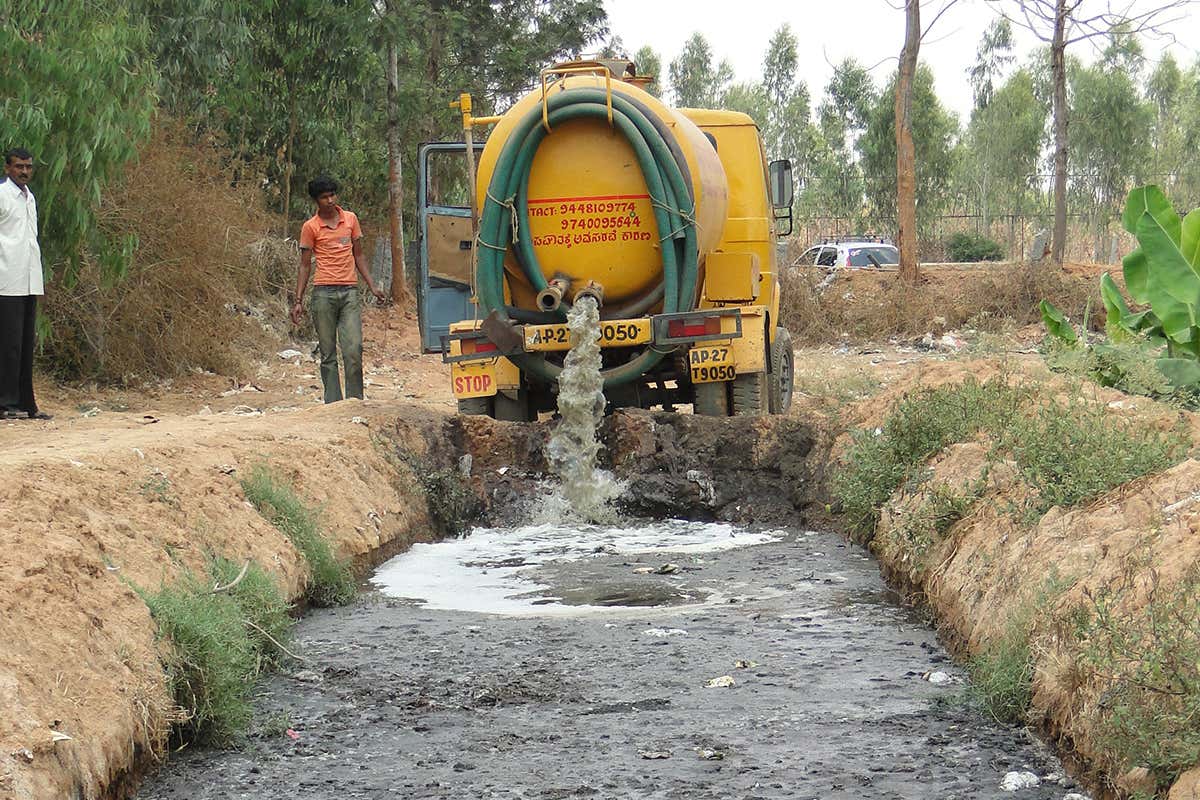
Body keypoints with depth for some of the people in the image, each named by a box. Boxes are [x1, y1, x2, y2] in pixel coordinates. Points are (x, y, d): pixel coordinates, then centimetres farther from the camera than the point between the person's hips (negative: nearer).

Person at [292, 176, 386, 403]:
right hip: (323, 292, -2)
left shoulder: (350, 219, 11)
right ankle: (333, 404, 3)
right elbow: (305, 265, 5)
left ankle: (355, 401, -2)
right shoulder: (310, 227, 3)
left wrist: (372, 287, 11)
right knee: (328, 353, 1)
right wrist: (299, 301, -1)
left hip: (349, 291, 2)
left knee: (354, 349, -8)